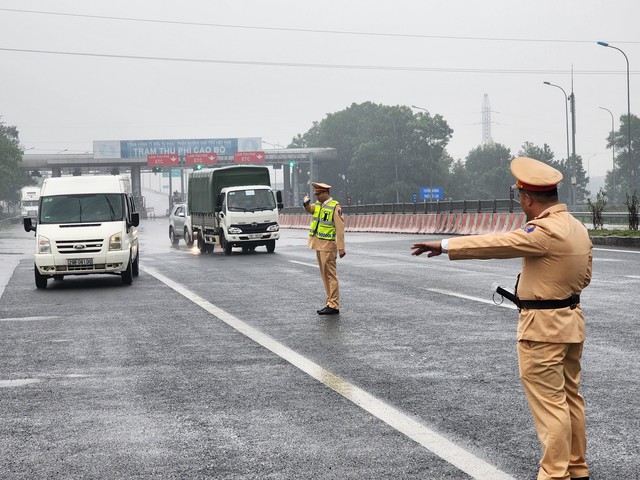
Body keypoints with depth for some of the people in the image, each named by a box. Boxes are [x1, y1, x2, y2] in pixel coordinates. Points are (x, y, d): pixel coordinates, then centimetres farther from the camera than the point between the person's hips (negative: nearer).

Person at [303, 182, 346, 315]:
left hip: (328, 245, -9)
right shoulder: (318, 204, 12)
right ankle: (330, 303, 16)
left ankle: (334, 306, -6)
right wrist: (306, 203, -16)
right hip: (318, 244, 9)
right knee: (325, 275, 11)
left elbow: (340, 228, -15)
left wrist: (341, 248, -18)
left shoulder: (335, 207, -13)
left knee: (330, 275, -7)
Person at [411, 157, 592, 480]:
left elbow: (496, 244, -22)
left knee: (549, 403, -3)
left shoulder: (546, 231, -22)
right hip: (571, 320, 9)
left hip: (542, 328, -9)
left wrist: (445, 245, -18)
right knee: (570, 398, 17)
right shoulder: (578, 228, 6)